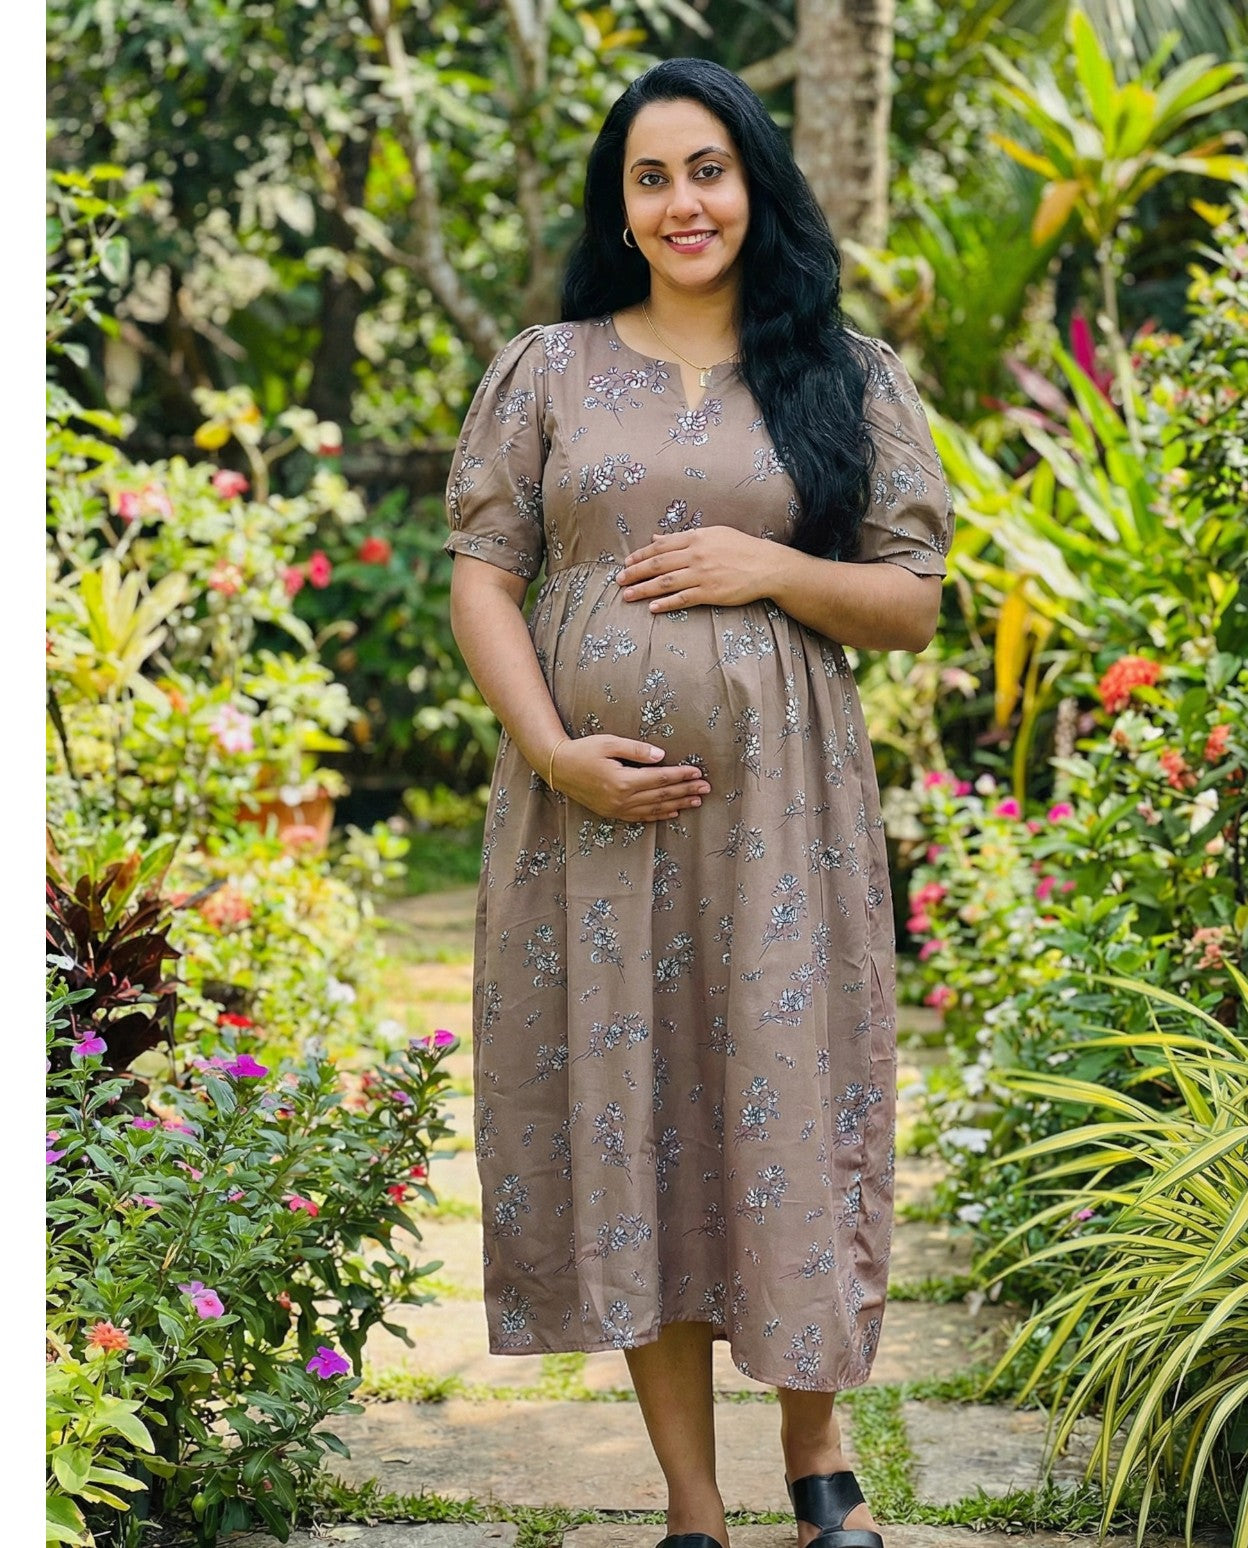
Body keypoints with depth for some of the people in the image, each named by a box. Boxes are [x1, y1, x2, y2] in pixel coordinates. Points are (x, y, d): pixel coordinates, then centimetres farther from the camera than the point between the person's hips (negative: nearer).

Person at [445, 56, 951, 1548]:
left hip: (775, 806, -1)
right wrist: (555, 751, -10)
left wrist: (769, 568, -11)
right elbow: (483, 578, 4)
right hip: (593, 807, 1)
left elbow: (913, 602, 6)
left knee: (784, 1105, 1)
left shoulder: (848, 378, 7)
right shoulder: (547, 370, 9)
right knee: (622, 1109, 3)